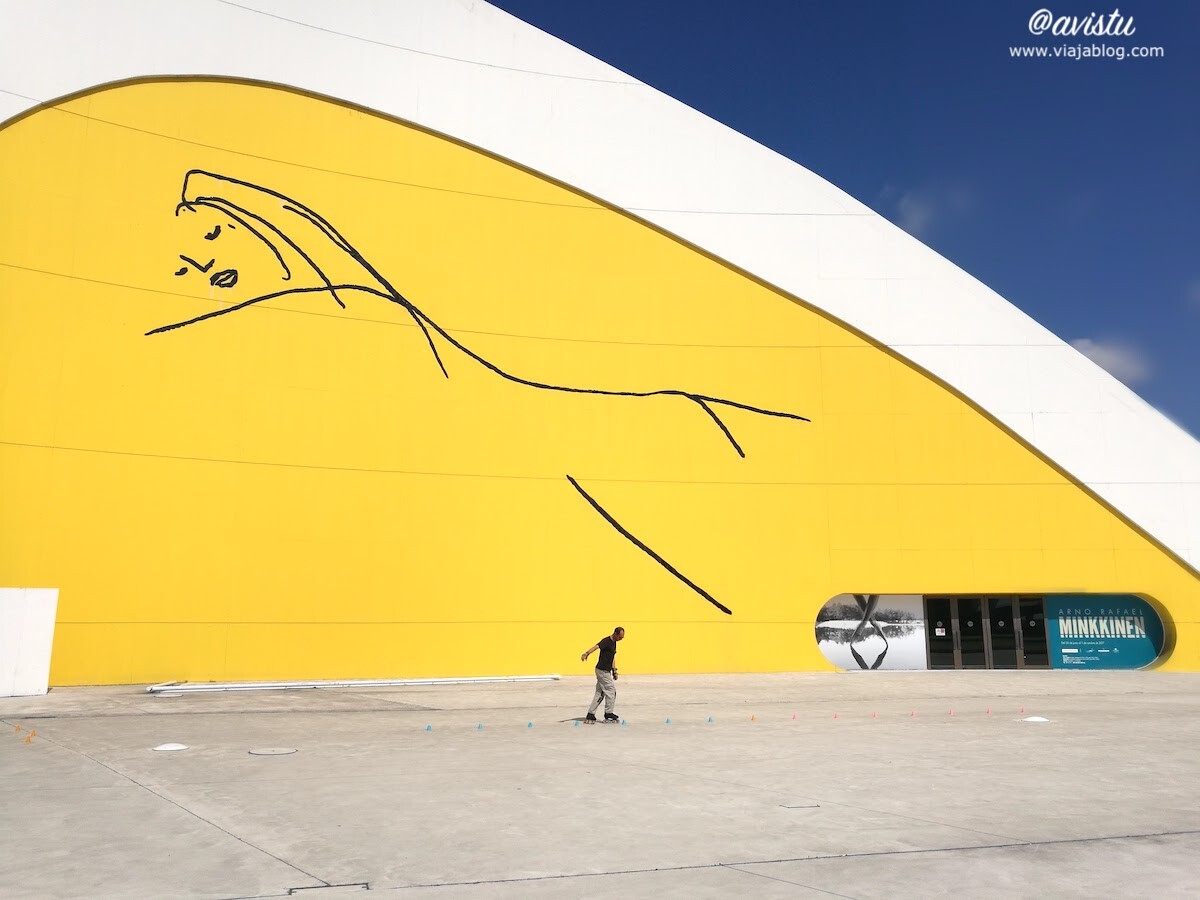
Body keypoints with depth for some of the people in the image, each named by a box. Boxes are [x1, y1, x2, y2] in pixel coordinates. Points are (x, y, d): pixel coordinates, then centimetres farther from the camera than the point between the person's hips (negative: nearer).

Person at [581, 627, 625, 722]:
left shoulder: (614, 643, 13)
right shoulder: (606, 641, -16)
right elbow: (596, 646, -34)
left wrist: (614, 671, 20)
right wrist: (586, 653, -51)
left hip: (606, 671, 9)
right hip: (602, 670, -9)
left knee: (600, 693, 10)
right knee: (611, 691, -4)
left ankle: (590, 715, 13)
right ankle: (608, 714, 6)